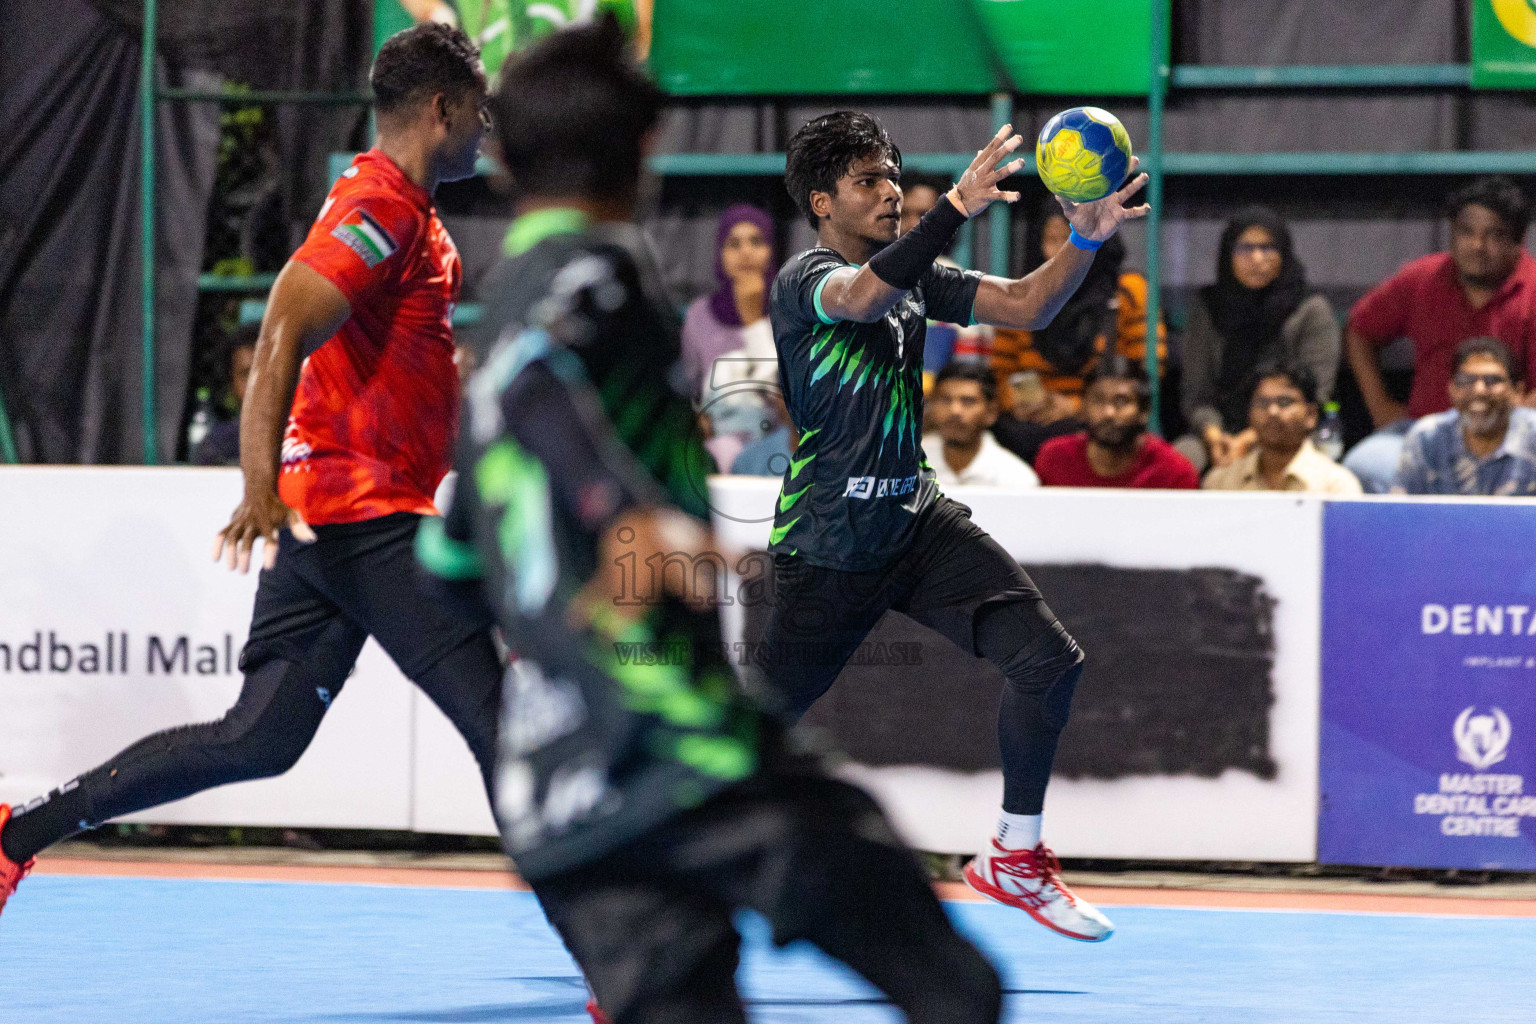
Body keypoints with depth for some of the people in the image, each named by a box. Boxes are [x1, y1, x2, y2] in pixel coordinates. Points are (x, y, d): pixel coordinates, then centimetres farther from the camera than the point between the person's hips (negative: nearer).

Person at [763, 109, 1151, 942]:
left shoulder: (918, 275, 9)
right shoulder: (802, 280, -12)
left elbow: (1026, 306, 1)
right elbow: (868, 294, -34)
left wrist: (1086, 240, -17)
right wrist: (957, 208, -45)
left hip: (916, 521, 6)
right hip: (826, 550, -6)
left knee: (1048, 660, -8)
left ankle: (1015, 857, 6)